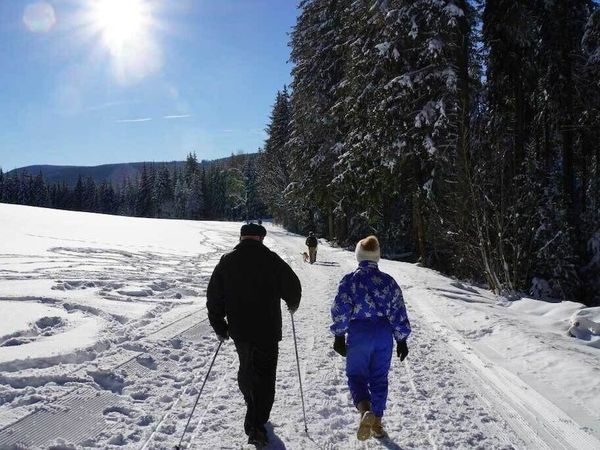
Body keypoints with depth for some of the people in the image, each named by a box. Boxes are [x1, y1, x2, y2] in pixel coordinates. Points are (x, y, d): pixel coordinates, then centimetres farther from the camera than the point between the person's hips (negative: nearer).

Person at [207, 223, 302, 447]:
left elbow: (214, 297, 0)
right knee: (264, 376, 4)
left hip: (239, 330, 4)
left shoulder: (227, 261, -1)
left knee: (246, 368, 24)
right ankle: (255, 425, -1)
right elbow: (293, 287, -2)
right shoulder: (272, 260, -8)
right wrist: (292, 305, 20)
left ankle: (253, 410, 42)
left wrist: (219, 326, 10)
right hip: (267, 330, -3)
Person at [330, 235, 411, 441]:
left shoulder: (349, 280, -6)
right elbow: (399, 312, 3)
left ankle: (365, 410, -17)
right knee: (379, 378, 15)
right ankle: (377, 422, 23)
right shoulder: (388, 281, 1)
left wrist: (339, 336, 1)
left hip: (358, 335, -2)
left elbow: (340, 310, -8)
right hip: (384, 335, 3)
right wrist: (401, 340, 11)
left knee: (356, 375, 9)